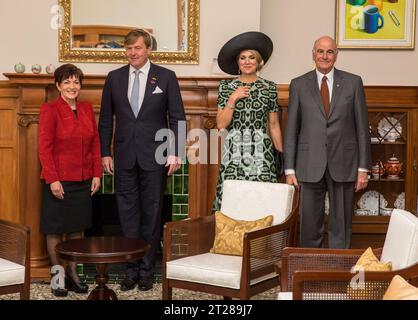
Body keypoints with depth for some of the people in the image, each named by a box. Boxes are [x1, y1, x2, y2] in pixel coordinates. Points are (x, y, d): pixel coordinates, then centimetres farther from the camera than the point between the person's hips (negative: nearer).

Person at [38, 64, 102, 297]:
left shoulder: (87, 109, 7)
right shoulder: (50, 110, -9)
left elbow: (95, 143, 9)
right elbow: (44, 148, -12)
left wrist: (97, 174, 3)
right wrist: (52, 180, -17)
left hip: (83, 180, 5)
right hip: (59, 181, -5)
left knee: (77, 228, 12)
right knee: (56, 229, 6)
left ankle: (73, 274, 24)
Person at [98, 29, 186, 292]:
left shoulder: (166, 77, 0)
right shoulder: (114, 77, 7)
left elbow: (177, 117, -1)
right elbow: (106, 119, 9)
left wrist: (175, 153, -8)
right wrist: (105, 153, 3)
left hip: (154, 156, -2)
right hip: (124, 156, 2)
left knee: (151, 214, 6)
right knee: (128, 214, 6)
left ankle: (147, 269, 16)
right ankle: (131, 269, 16)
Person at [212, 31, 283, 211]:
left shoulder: (269, 88, 7)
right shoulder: (226, 87, 5)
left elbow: (274, 125, 9)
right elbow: (221, 124, 0)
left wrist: (281, 153, 6)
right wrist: (232, 99, -8)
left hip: (261, 152, 0)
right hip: (234, 151, 0)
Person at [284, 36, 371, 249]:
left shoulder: (353, 83, 5)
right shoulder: (298, 85, 5)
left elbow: (362, 127, 4)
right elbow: (291, 130, 5)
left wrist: (363, 168, -1)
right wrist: (289, 169, 0)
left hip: (343, 163, 0)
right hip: (310, 165, 0)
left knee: (341, 225, 7)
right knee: (310, 225, 6)